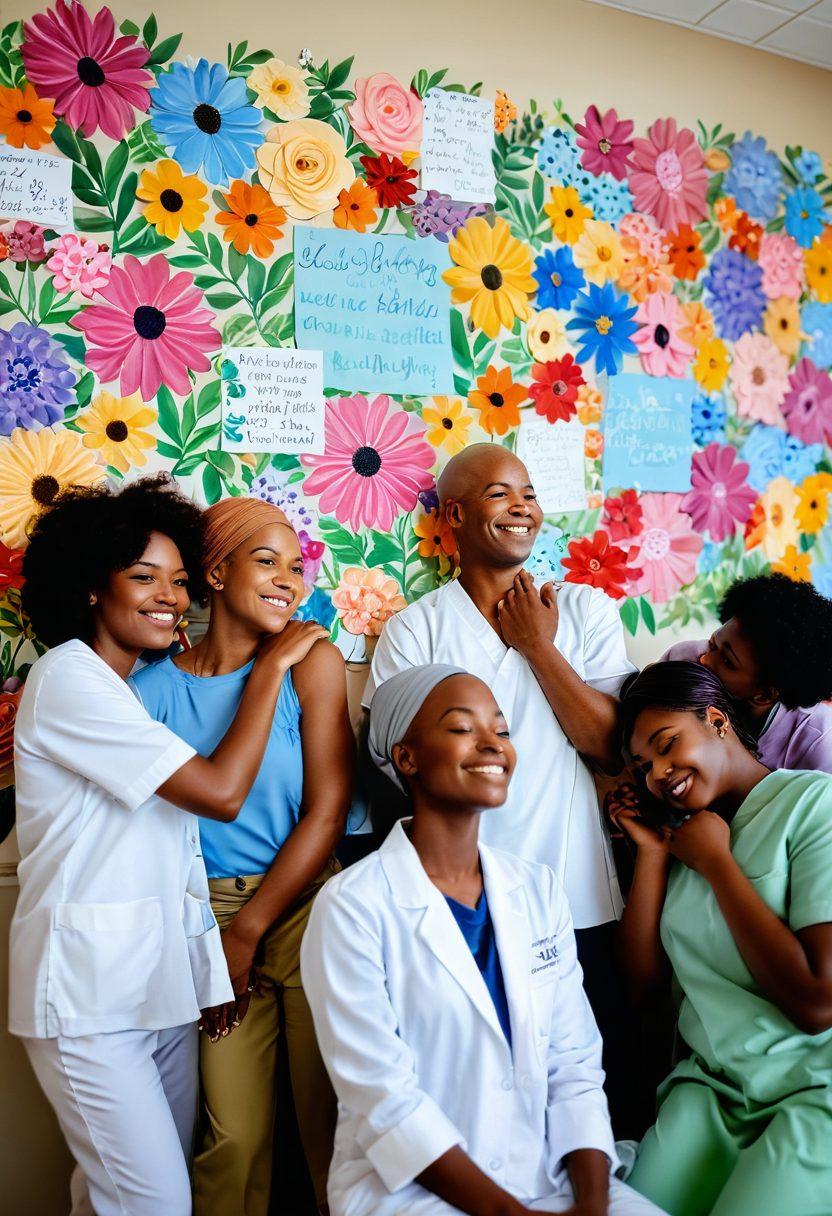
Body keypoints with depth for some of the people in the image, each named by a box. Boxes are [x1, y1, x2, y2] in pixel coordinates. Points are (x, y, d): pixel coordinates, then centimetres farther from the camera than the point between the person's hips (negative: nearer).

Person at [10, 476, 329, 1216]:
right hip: (90, 990, -8)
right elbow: (222, 792, -21)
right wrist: (271, 667, -14)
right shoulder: (69, 679, -15)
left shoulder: (143, 683, 13)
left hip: (162, 975, 8)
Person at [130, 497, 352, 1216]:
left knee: (328, 1111, 9)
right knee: (232, 1133, 9)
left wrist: (248, 931, -7)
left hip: (306, 909, -1)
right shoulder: (153, 687, -2)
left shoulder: (312, 662, -6)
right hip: (212, 916, 1)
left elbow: (327, 812, -8)